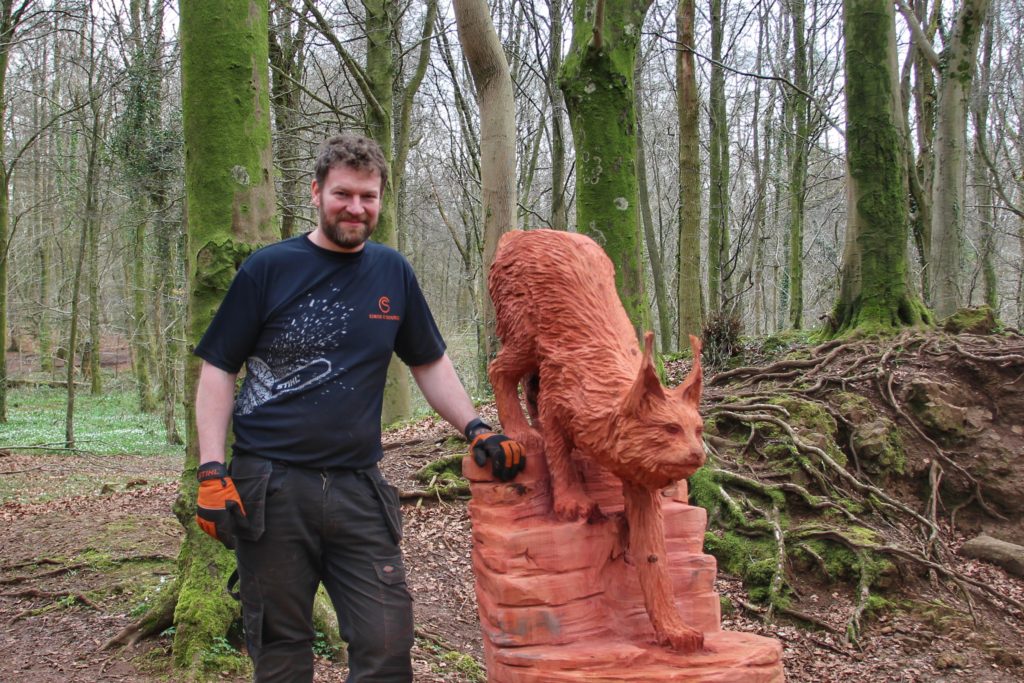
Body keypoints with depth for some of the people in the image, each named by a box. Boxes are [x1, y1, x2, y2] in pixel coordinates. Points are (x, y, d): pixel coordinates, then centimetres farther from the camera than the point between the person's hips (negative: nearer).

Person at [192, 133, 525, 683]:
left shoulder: (392, 272, 8)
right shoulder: (269, 269, 0)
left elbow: (429, 363, 17)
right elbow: (218, 369, 1)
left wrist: (475, 428, 2)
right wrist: (211, 470, -9)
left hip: (358, 488, 2)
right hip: (270, 488, -2)